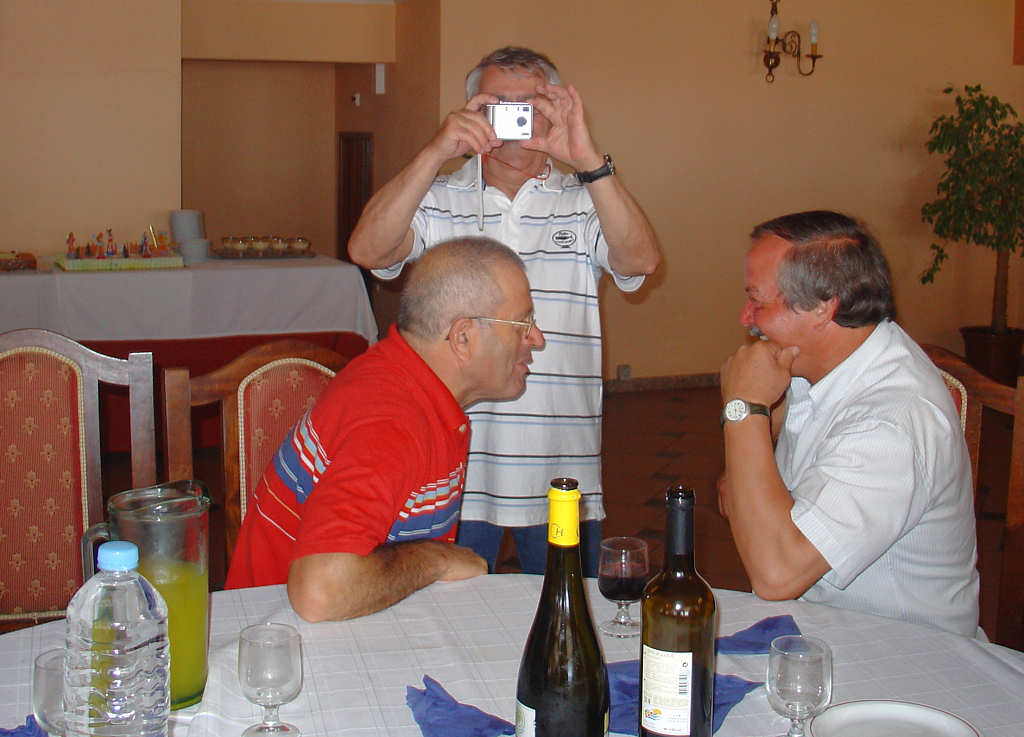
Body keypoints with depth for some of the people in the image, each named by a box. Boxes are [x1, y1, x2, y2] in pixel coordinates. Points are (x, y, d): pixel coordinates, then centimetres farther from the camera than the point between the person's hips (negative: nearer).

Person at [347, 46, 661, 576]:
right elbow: (367, 251, -12)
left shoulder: (583, 203, 5)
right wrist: (436, 153, -21)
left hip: (561, 471, 1)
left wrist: (589, 162, -24)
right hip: (454, 472, 0)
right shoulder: (438, 200, 4)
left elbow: (641, 260, -12)